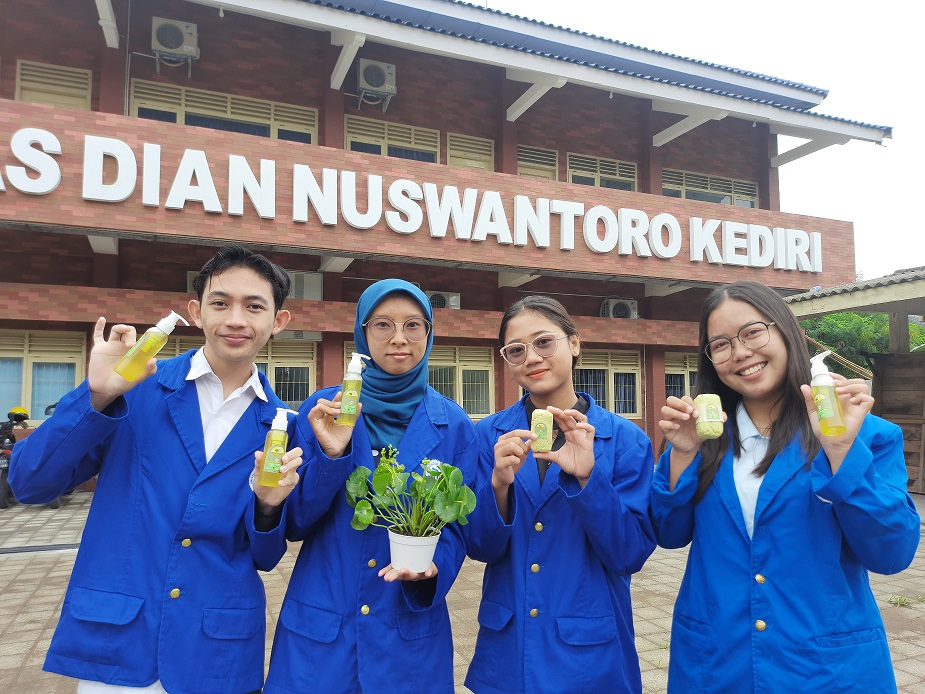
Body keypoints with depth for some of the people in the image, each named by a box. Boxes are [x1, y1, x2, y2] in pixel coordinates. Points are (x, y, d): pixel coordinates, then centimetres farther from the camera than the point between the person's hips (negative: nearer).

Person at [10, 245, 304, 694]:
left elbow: (263, 558, 4)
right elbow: (29, 484, -6)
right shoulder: (137, 388, -4)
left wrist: (267, 506, -17)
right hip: (113, 641, -1)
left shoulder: (279, 423, -2)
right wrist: (98, 396, -19)